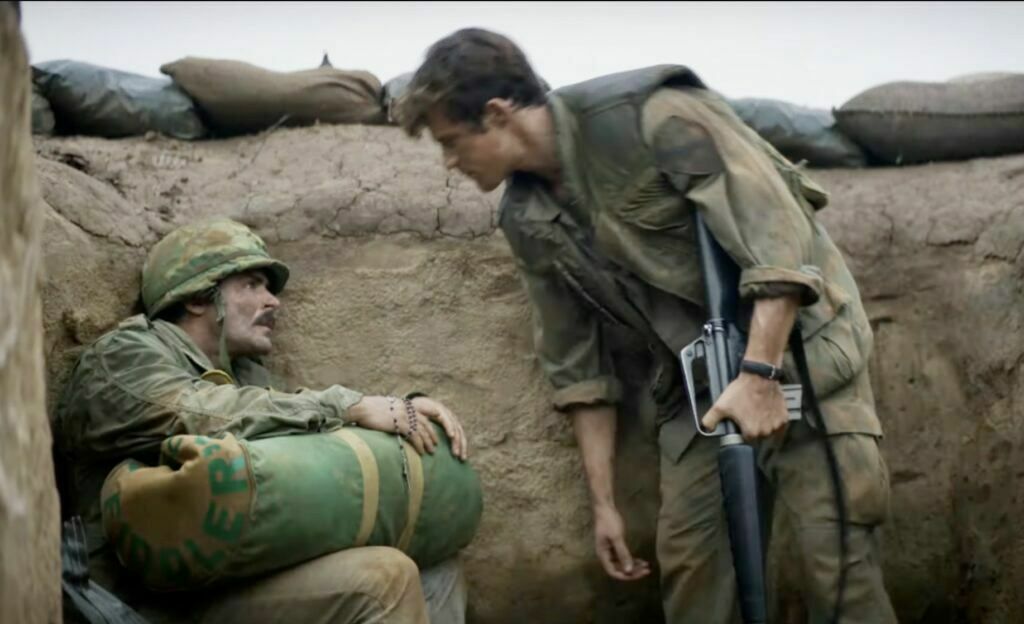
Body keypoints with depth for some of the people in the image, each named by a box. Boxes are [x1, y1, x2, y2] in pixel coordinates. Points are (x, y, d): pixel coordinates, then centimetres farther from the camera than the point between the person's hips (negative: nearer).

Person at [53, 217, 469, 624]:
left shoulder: (244, 375, 21)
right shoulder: (125, 356, -2)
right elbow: (207, 417, -20)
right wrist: (347, 406, -17)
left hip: (249, 579, 8)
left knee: (435, 571, -1)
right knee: (381, 579, -25)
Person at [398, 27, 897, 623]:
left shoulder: (648, 113, -20)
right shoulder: (528, 220, 0)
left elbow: (778, 229, -23)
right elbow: (578, 363, 8)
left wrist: (759, 374, -29)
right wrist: (604, 500, 8)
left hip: (796, 342, -5)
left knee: (834, 562, -10)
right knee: (688, 560, 0)